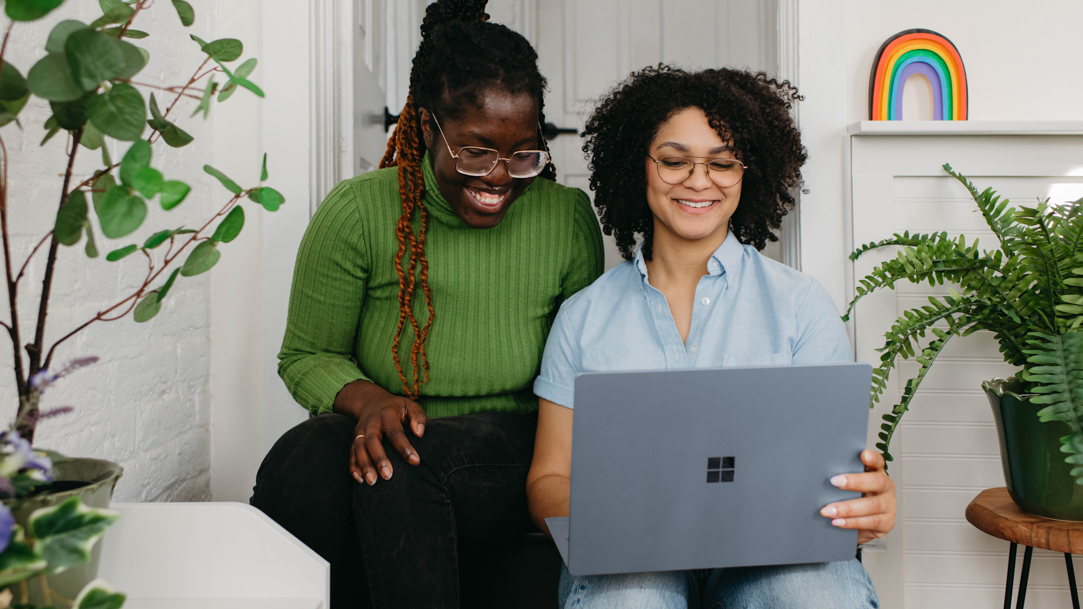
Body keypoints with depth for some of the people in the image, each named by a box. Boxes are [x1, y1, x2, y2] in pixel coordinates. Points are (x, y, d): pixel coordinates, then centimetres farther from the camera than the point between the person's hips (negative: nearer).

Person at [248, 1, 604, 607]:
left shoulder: (568, 218, 0)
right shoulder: (357, 212, -4)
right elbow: (306, 356, 3)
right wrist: (368, 400, -19)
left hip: (511, 464, -1)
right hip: (389, 440, 1)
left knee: (405, 464, -35)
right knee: (300, 465, -33)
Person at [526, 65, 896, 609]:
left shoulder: (800, 304, 8)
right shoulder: (583, 317, 10)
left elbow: (837, 466, 3)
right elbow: (549, 476, 8)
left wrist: (868, 504, -22)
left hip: (775, 546, 1)